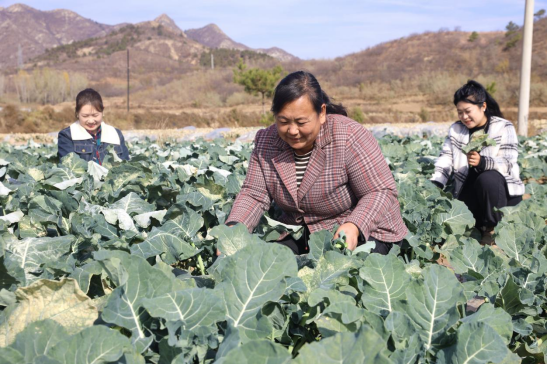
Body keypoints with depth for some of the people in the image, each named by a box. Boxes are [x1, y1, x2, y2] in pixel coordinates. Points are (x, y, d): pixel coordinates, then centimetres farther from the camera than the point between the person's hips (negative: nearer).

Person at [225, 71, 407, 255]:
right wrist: (234, 228, -26)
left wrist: (354, 227, -38)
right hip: (301, 233, 6)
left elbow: (381, 191, -21)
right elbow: (254, 194, -7)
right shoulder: (265, 141, -6)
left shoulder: (350, 137, -22)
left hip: (364, 231, -5)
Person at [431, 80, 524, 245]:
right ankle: (479, 223, 18)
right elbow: (445, 159, -3)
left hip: (503, 190, -4)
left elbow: (508, 164, -20)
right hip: (469, 191, 4)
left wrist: (482, 162, -40)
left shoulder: (503, 128, -9)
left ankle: (492, 228, -14)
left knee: (487, 179, -36)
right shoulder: (456, 129, 4)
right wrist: (434, 185, -20)